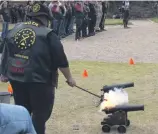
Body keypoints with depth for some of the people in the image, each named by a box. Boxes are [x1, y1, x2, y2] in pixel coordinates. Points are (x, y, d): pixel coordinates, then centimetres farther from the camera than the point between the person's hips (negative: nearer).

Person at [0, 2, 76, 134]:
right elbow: (61, 60, -7)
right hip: (40, 80, -6)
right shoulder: (48, 35, -9)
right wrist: (69, 78, 4)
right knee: (41, 113, 4)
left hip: (17, 79, 6)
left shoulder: (14, 31, 9)